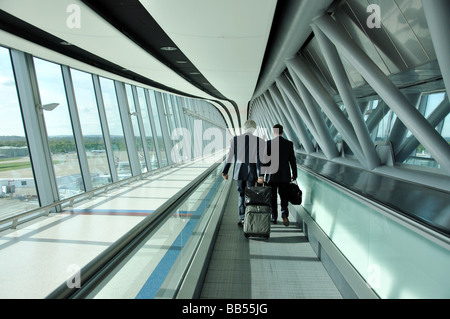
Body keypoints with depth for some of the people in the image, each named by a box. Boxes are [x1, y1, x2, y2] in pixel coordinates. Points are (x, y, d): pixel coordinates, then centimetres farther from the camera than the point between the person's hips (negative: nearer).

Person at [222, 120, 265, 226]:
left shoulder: (235, 139, -2)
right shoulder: (260, 141, -7)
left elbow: (229, 157, 0)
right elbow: (260, 159, -12)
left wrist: (225, 171, 8)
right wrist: (260, 175, -11)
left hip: (239, 171, 2)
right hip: (252, 172, -1)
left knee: (241, 194, 15)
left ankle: (242, 218, 15)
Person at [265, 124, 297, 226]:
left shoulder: (268, 143, -7)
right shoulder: (289, 144, -2)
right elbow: (292, 160, 0)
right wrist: (294, 174, 10)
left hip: (272, 175, -1)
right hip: (285, 176, 1)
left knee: (272, 198, 11)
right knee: (284, 197, 12)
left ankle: (274, 218, 19)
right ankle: (284, 214, -5)